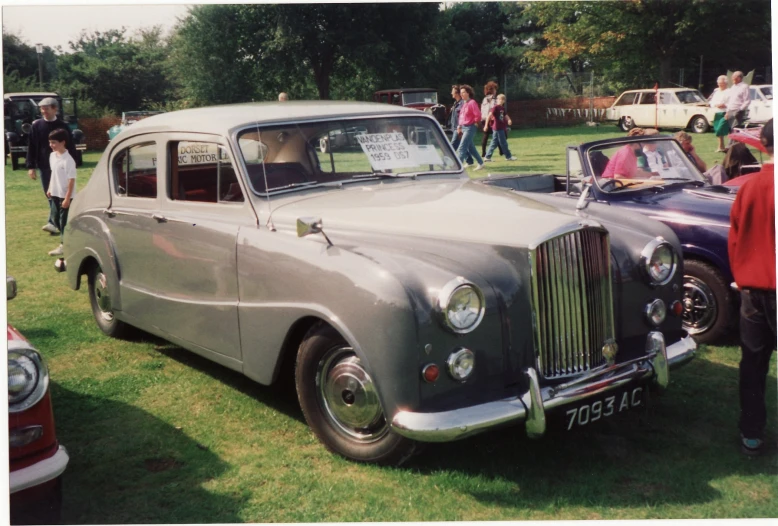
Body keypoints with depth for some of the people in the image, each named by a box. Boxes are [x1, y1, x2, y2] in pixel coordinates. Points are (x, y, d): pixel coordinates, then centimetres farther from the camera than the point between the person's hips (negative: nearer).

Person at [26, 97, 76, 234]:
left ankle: (52, 222, -8)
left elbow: (71, 147, 0)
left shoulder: (62, 126, -3)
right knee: (50, 196, 9)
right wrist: (31, 167, 0)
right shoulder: (36, 125, 2)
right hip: (44, 166, 3)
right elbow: (31, 147, 4)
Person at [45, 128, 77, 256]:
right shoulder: (52, 156, 5)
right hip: (55, 193, 8)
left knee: (64, 220, 0)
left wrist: (67, 198, -21)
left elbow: (71, 180, -20)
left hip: (65, 196, -8)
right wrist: (50, 188, 17)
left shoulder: (68, 160, -20)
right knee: (55, 218, 15)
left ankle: (64, 245, 10)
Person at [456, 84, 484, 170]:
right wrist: (459, 126, 13)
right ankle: (480, 163, 28)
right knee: (471, 147, 17)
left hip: (470, 128, -9)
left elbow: (478, 115, -21)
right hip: (464, 128, 9)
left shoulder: (472, 103, -13)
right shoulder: (464, 104, 12)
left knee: (461, 148, -13)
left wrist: (475, 123, -10)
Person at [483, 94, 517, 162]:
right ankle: (508, 156, 10)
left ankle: (487, 157, 12)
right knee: (503, 143, 1)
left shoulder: (502, 108, 13)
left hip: (501, 128, 9)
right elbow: (489, 115, -18)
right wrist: (486, 125, -22)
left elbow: (505, 115, 16)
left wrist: (509, 120, -7)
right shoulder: (495, 107, -12)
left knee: (494, 143, 9)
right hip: (497, 128, -9)